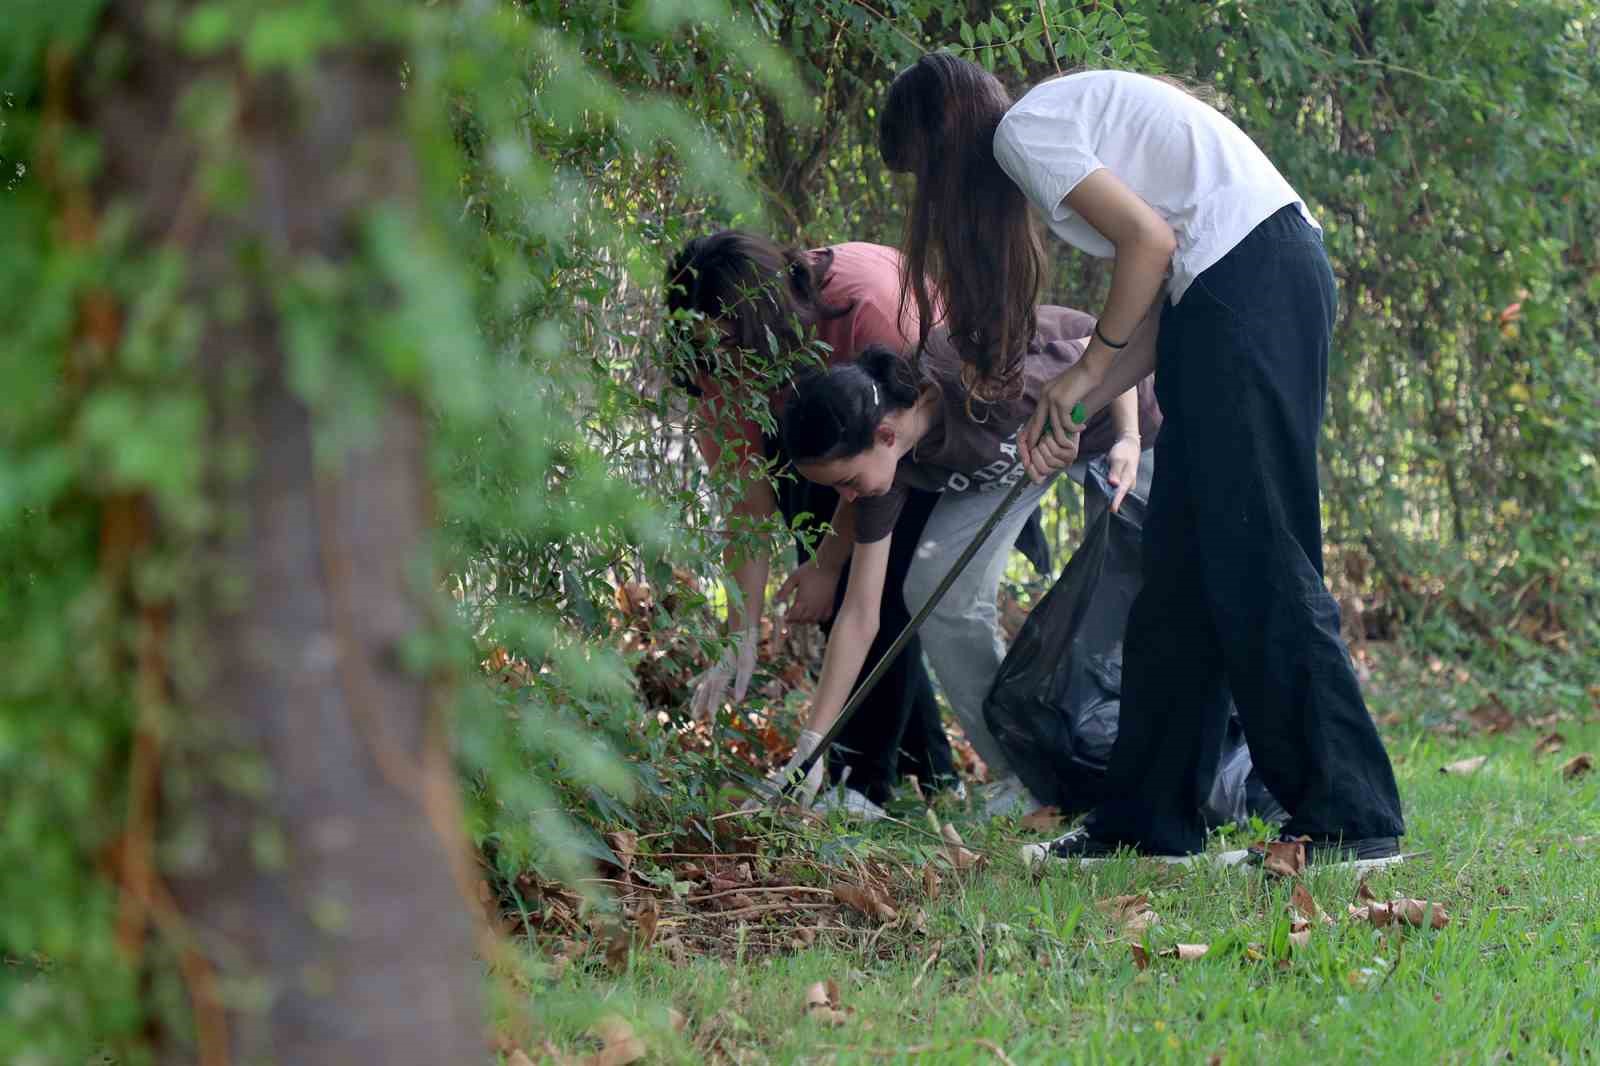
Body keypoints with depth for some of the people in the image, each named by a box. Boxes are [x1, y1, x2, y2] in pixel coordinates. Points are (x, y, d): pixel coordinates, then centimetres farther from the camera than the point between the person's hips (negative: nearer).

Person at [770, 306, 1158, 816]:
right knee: (936, 589, -12)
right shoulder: (890, 467, -22)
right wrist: (811, 747, -19)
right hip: (1013, 449, 5)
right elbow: (859, 617, -17)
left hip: (1118, 414, -4)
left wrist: (1129, 440, -35)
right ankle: (1024, 778, -1)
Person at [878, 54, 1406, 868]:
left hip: (1247, 276, -10)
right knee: (1179, 563, 11)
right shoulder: (1069, 118, 26)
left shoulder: (1022, 130, -2)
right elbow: (1170, 306, 19)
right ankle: (1148, 821, 15)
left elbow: (1149, 240, -13)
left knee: (1253, 562, -9)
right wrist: (1073, 408, 12)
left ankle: (1351, 821, -9)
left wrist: (1090, 368, 0)